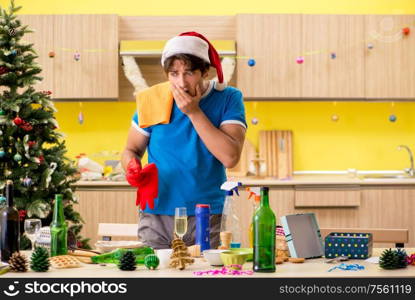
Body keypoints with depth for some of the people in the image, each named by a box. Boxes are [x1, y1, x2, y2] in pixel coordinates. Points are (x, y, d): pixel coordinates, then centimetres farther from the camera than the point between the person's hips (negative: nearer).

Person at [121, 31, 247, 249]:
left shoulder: (228, 99, -3)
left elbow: (230, 158, -15)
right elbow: (131, 151, 11)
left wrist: (194, 112, -16)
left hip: (208, 216, -1)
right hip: (156, 214, 1)